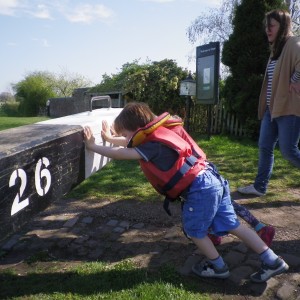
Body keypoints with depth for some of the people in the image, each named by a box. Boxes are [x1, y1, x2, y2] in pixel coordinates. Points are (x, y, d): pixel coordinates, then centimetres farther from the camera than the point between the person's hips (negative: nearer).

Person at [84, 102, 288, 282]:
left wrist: (93, 146, 0)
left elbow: (122, 154, -13)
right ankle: (273, 262, 23)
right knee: (232, 225, 16)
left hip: (199, 188, -10)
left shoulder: (154, 145, -13)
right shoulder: (159, 133, 14)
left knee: (194, 230, 12)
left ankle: (219, 267, 30)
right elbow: (135, 143, 30)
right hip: (212, 180, 10)